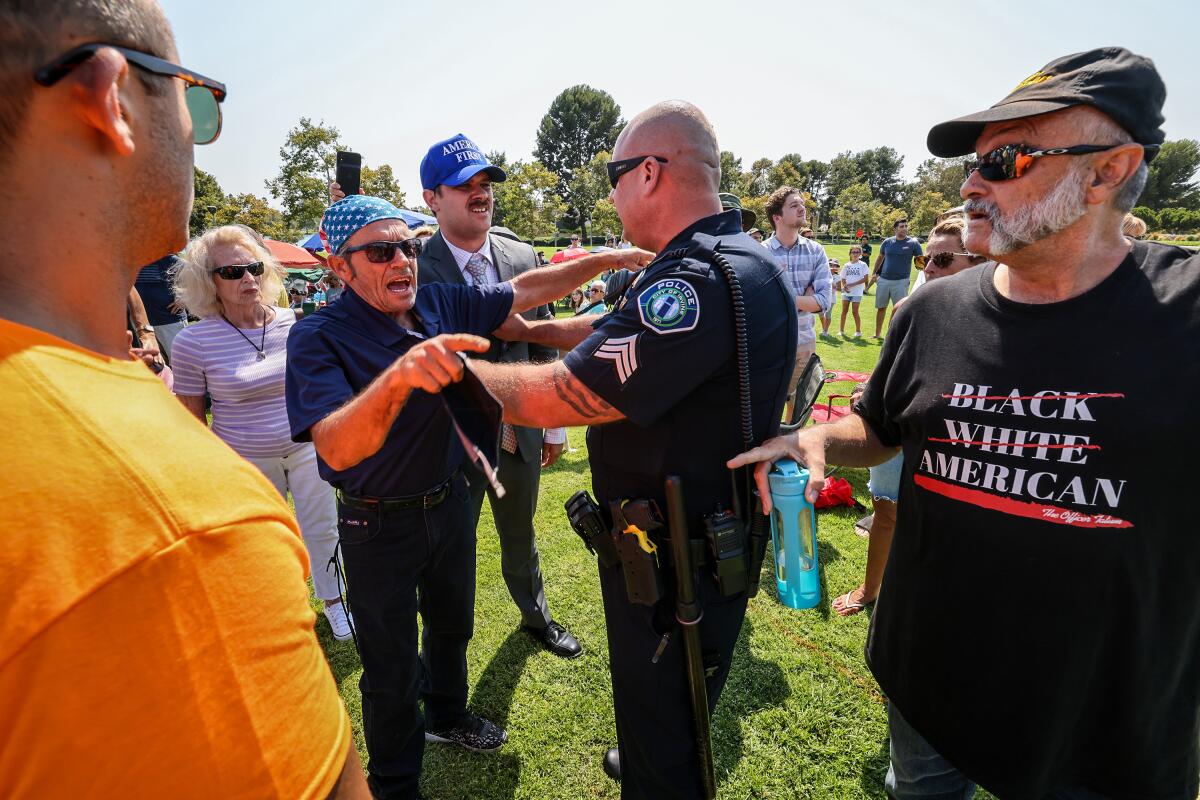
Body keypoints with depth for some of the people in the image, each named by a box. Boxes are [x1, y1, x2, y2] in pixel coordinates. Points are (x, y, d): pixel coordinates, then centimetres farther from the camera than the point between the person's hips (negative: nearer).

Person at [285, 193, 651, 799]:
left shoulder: (442, 304, -8)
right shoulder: (318, 338, -22)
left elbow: (525, 291, 1)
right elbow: (337, 449, -36)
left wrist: (607, 260, -8)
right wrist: (399, 374, -54)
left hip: (449, 503, 5)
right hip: (378, 524, -5)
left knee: (451, 625, 27)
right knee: (391, 664, 14)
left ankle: (446, 716, 57)